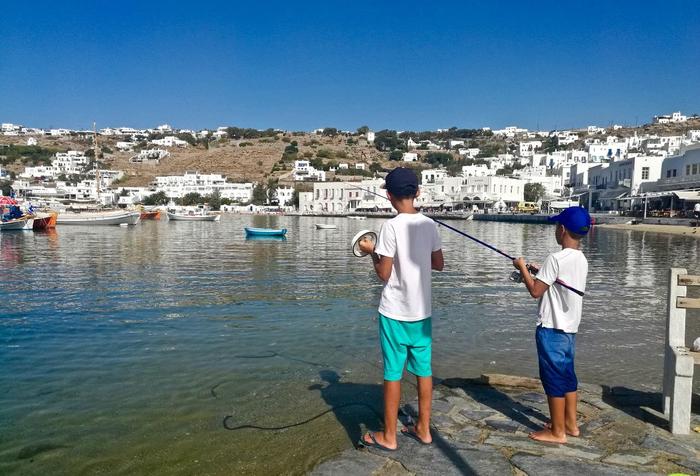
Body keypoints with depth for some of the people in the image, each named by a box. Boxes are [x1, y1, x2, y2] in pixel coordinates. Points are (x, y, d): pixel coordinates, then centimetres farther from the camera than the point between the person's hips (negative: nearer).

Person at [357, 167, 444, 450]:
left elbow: (383, 274, -14)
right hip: (422, 310, 6)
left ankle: (388, 437, 17)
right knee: (423, 370, 14)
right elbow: (439, 264, 10)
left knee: (392, 373, 5)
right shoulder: (429, 224, 1)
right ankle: (423, 429, 28)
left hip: (395, 312, -5)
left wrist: (371, 251, 2)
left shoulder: (392, 226, -16)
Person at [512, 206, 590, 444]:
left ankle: (557, 432, 12)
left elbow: (535, 291, -17)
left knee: (554, 379, 2)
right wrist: (541, 273, 14)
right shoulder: (581, 260, 7)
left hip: (552, 329, -8)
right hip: (570, 328, 9)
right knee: (567, 376, 18)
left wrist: (523, 268, -4)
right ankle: (570, 424, 30)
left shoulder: (556, 258, -20)